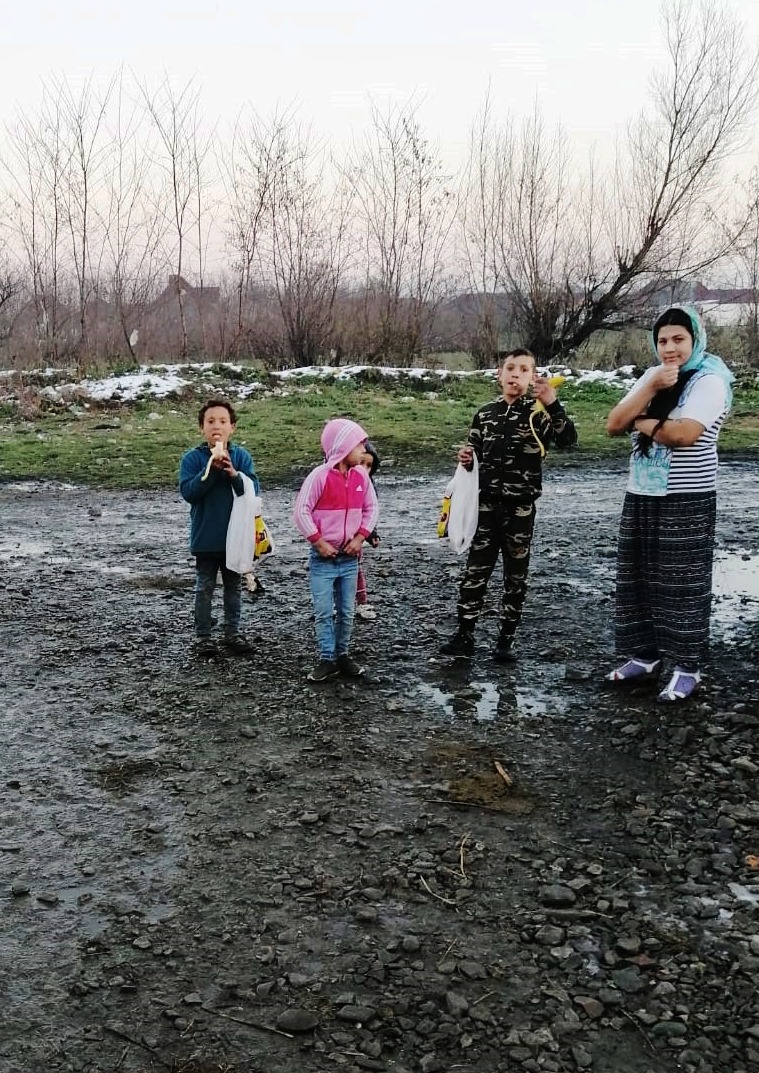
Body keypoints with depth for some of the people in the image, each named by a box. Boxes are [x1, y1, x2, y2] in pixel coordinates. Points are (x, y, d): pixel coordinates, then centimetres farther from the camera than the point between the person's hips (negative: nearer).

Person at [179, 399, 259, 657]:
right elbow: (188, 492, -16)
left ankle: (232, 632, 26)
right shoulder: (192, 458, -7)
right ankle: (203, 636, 19)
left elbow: (253, 489, -8)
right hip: (205, 537, -2)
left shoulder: (241, 456, -2)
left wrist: (233, 473, -23)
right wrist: (211, 469, -24)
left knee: (233, 587, 14)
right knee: (204, 589, 8)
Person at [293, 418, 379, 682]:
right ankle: (326, 659, 8)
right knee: (323, 612, -1)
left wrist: (360, 537, -1)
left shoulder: (361, 475, 1)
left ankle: (343, 655, 23)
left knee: (347, 611, 10)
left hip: (349, 557, 5)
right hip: (323, 558, -4)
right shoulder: (320, 475, -14)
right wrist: (318, 542, -13)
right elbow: (301, 512, -12)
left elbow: (371, 508, 10)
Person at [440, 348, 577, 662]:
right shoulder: (485, 413, 6)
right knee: (475, 571, 3)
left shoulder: (538, 413, -4)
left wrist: (552, 404, -32)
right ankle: (464, 637, 9)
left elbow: (568, 439, -21)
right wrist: (466, 457, -4)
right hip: (487, 504, 2)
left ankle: (506, 639, 18)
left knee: (515, 574, 7)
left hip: (521, 507, -2)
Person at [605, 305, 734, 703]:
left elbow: (683, 434, -24)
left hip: (687, 502, -7)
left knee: (681, 584, -2)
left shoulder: (710, 380, -9)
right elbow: (613, 425, 0)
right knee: (637, 578, 9)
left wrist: (640, 422, -7)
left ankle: (686, 667, 7)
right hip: (640, 496, 7)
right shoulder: (651, 376, 11)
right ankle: (644, 655, 21)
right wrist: (651, 388, -12)